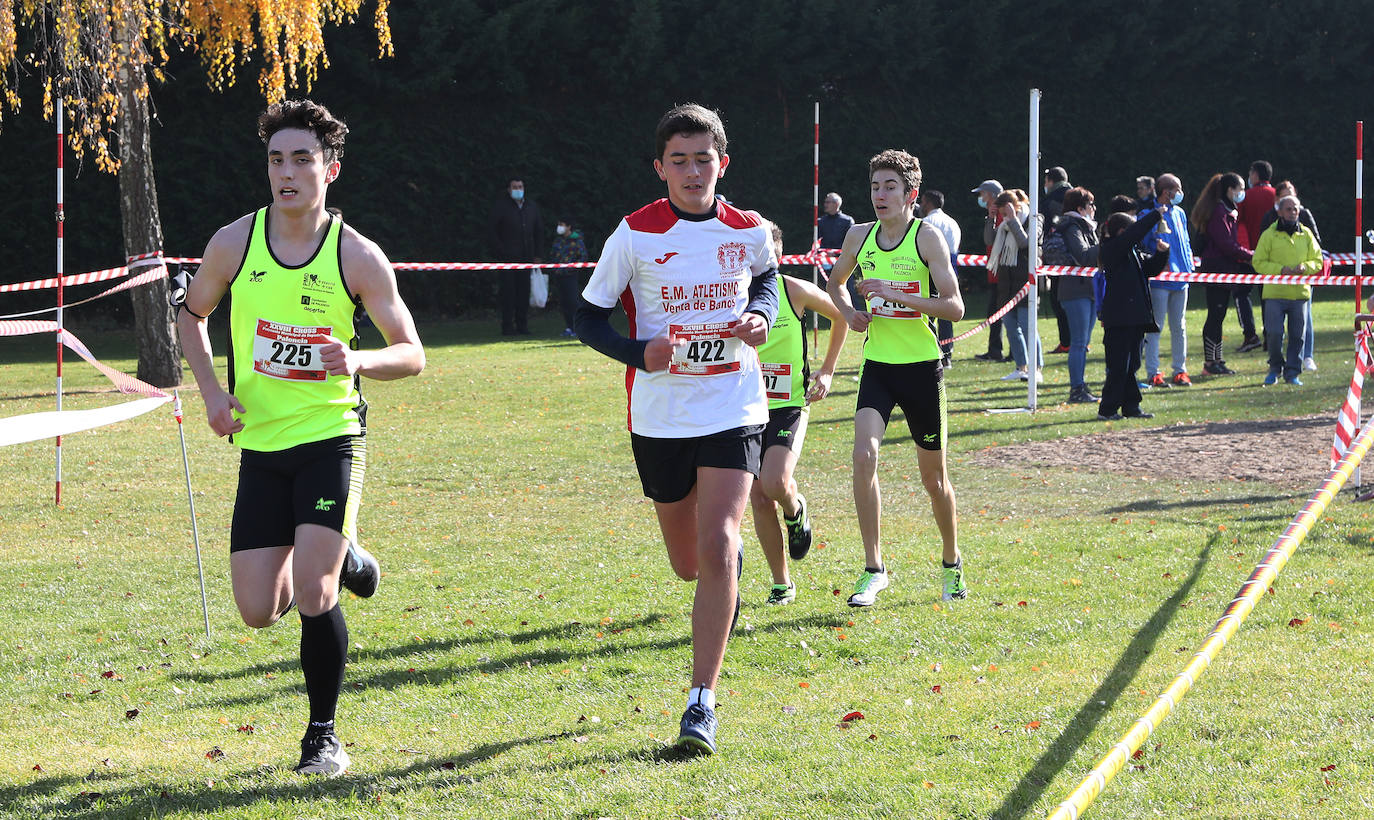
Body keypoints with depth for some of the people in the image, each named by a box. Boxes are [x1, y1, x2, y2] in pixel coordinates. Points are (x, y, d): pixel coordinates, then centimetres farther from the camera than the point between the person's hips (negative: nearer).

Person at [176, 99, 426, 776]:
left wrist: (356, 360, -22)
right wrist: (211, 390, 1)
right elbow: (191, 314, 16)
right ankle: (340, 558, 34)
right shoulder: (233, 243, -2)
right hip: (260, 444, 3)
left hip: (331, 437, -3)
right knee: (258, 613, 0)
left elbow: (412, 354, -1)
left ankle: (324, 734, 4)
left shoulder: (358, 257, -7)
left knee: (313, 595, -17)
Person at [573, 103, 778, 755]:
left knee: (717, 549, -18)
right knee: (688, 564, 13)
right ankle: (732, 558, 53)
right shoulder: (636, 234, -6)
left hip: (733, 412, -1)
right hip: (659, 417, 1)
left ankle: (702, 702, -14)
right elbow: (589, 316, 0)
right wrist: (639, 352, -18)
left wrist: (760, 317, -1)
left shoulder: (750, 232, -1)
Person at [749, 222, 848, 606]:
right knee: (759, 500, -1)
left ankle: (796, 510, 14)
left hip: (789, 405, -2)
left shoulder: (796, 292, -7)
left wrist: (827, 371, 8)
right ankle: (781, 583, 15)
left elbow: (840, 315, 11)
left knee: (775, 484, -23)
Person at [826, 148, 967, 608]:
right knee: (864, 455, -19)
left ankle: (952, 563, 32)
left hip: (921, 367, -3)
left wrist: (895, 294, -24)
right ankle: (873, 569, -13)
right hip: (877, 364, 3)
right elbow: (834, 283, 23)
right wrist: (848, 313, 2)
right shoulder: (860, 237, 4)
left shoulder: (927, 238, -10)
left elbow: (955, 307, -16)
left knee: (933, 477, 8)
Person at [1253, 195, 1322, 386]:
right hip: (1274, 293, -2)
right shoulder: (1269, 235, 3)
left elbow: (1318, 261, 15)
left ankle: (1292, 372, 11)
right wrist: (1280, 270, -13)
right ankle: (1275, 368, 11)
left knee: (1297, 335, 2)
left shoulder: (1306, 235, 11)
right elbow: (1258, 262, 0)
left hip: (1300, 292, 2)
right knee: (1273, 333, -8)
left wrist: (1305, 267, -7)